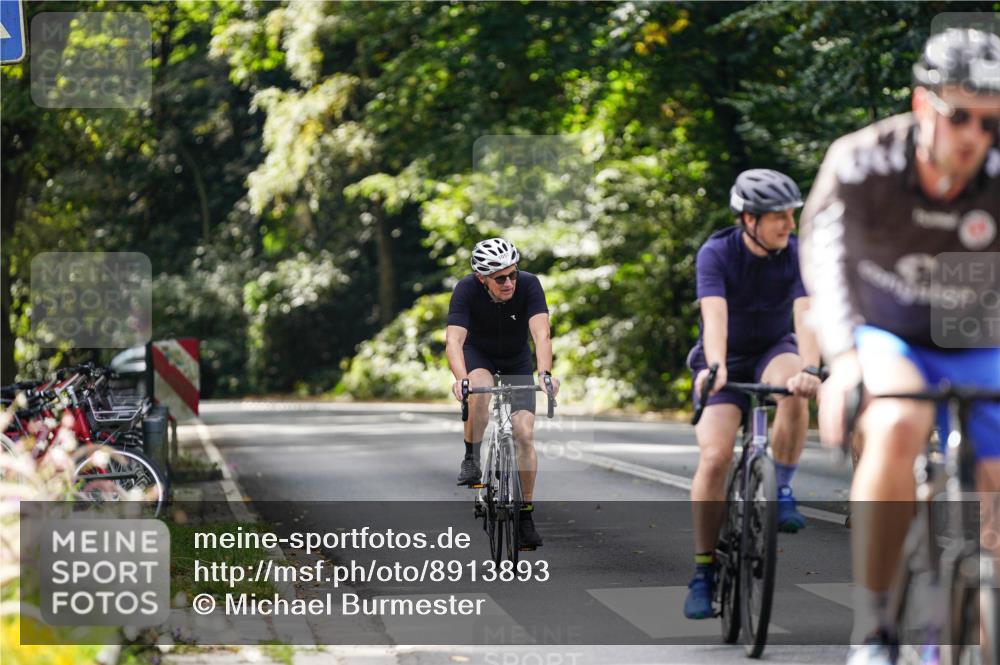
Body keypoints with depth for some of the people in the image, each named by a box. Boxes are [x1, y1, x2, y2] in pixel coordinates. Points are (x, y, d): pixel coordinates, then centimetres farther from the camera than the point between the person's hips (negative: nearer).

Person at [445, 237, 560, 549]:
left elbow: (541, 334, -39)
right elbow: (453, 339, -40)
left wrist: (545, 373, -57)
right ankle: (472, 458, -16)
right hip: (478, 354, -1)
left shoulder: (528, 285, -30)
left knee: (524, 434, -12)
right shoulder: (467, 289, -31)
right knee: (480, 390, -37)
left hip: (517, 361, 1)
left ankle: (525, 514, 0)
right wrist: (460, 378, -58)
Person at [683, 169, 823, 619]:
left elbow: (805, 315, -29)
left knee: (793, 389, -36)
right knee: (714, 457, -19)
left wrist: (809, 368, -47)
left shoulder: (798, 256, -16)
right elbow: (715, 315, -34)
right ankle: (703, 570, -6)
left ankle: (781, 489, -16)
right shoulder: (716, 254, -20)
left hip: (774, 351, 1)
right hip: (727, 364, -1)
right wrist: (716, 367, -52)